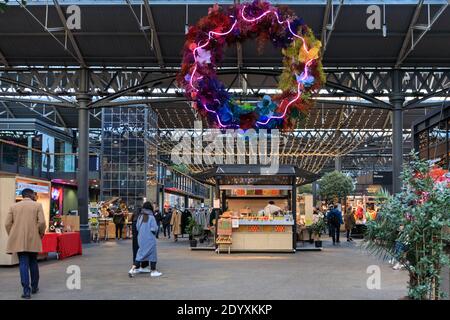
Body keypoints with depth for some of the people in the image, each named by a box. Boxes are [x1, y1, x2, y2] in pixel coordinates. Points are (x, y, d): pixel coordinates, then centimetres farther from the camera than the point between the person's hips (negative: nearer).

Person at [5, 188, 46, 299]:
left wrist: (12, 236, 12)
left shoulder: (14, 206, 7)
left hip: (19, 241, 1)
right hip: (33, 240, 0)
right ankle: (34, 287, 25)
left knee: (23, 264, -1)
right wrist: (41, 233, 7)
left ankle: (26, 290, -9)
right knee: (33, 263, 15)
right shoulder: (37, 205, 1)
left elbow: (7, 224, 1)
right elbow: (42, 222, -9)